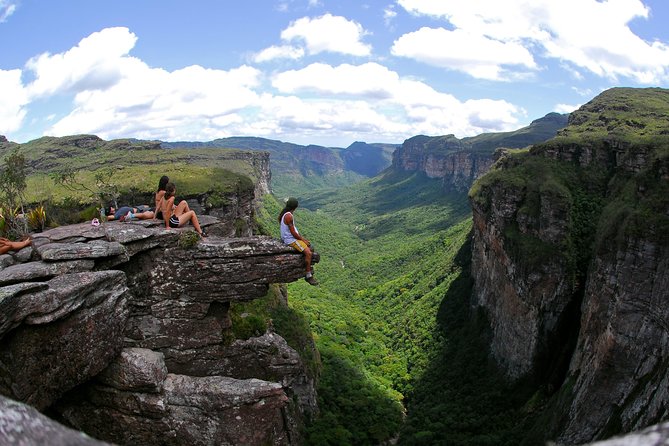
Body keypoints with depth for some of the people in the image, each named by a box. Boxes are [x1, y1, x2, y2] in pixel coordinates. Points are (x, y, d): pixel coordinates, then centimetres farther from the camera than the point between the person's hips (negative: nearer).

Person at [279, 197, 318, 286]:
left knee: (309, 246, 21)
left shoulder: (285, 213, 7)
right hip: (291, 240, -11)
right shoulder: (288, 216, -24)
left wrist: (302, 238, 13)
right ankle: (308, 276, -12)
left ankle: (308, 268, 26)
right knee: (308, 253, -20)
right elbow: (293, 233, -22)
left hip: (293, 237, 11)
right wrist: (303, 240, -10)